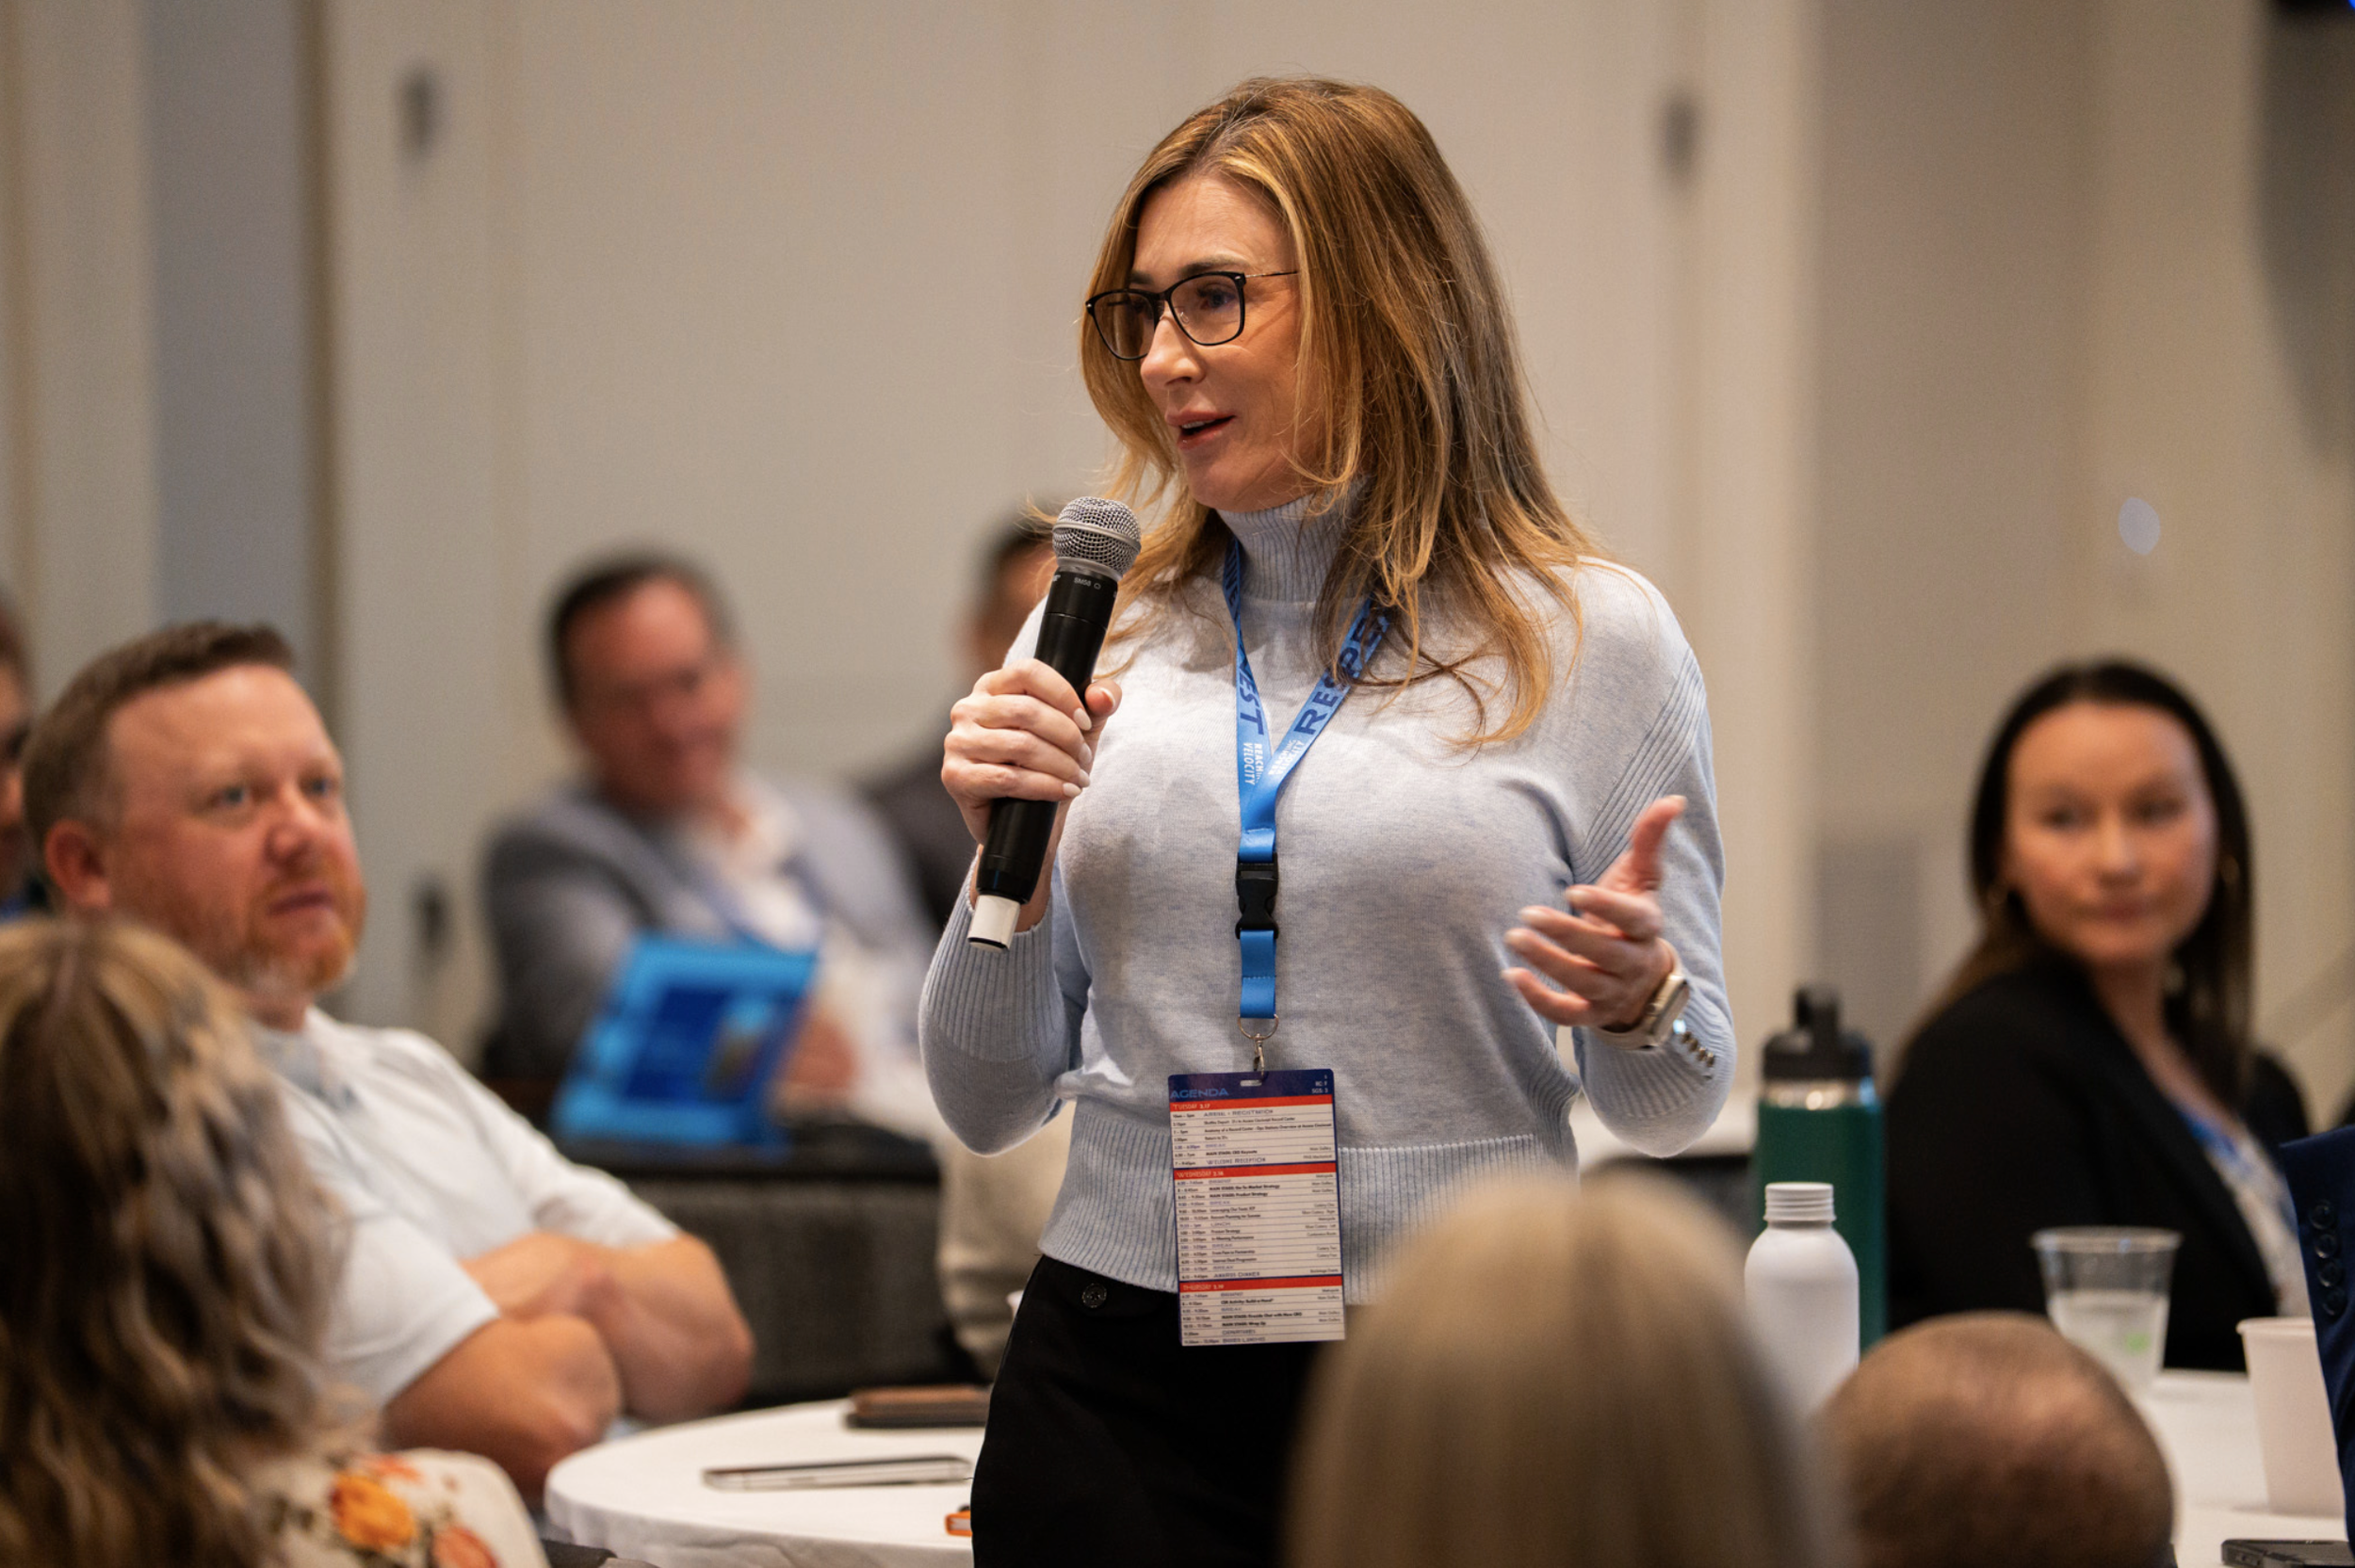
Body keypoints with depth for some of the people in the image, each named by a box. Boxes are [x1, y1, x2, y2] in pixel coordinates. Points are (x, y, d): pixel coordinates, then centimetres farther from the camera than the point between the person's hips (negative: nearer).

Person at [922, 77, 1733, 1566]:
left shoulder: (1594, 636, -1)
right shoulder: (1098, 640, 7)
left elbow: (1671, 1107, 5)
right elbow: (989, 1102, 10)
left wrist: (1637, 998, -17)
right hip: (1120, 1384, 2)